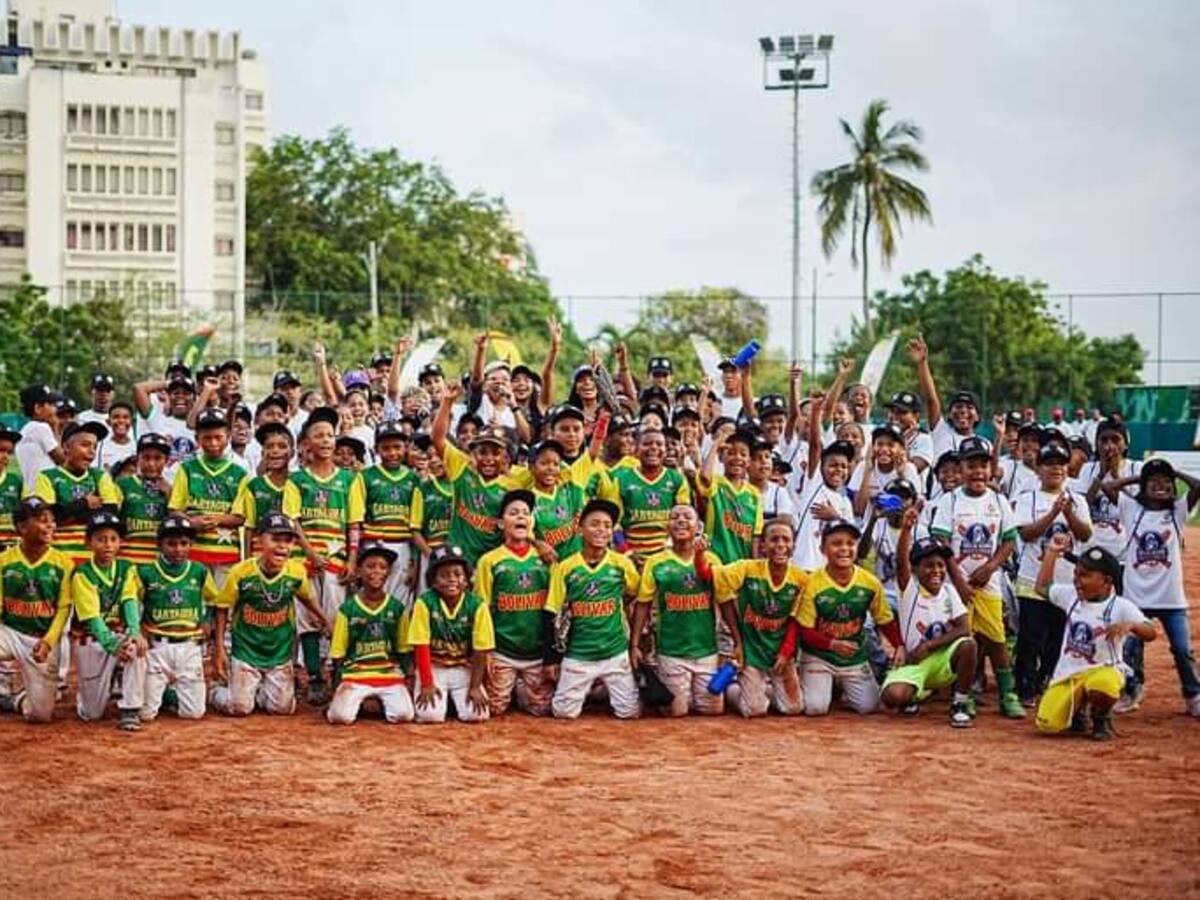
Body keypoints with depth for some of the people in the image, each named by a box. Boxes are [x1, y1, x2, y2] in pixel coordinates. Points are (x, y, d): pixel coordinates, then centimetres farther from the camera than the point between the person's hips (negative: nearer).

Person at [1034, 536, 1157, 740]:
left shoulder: (1120, 607, -10)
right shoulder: (1070, 595, 5)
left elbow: (1150, 633, -18)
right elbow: (1043, 587, 20)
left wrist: (1130, 625, -40)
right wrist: (1052, 552, 15)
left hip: (1102, 670, -4)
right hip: (1067, 673, 4)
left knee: (1102, 686, -43)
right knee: (1048, 724, -16)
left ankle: (1102, 718, -4)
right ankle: (1077, 708, 21)